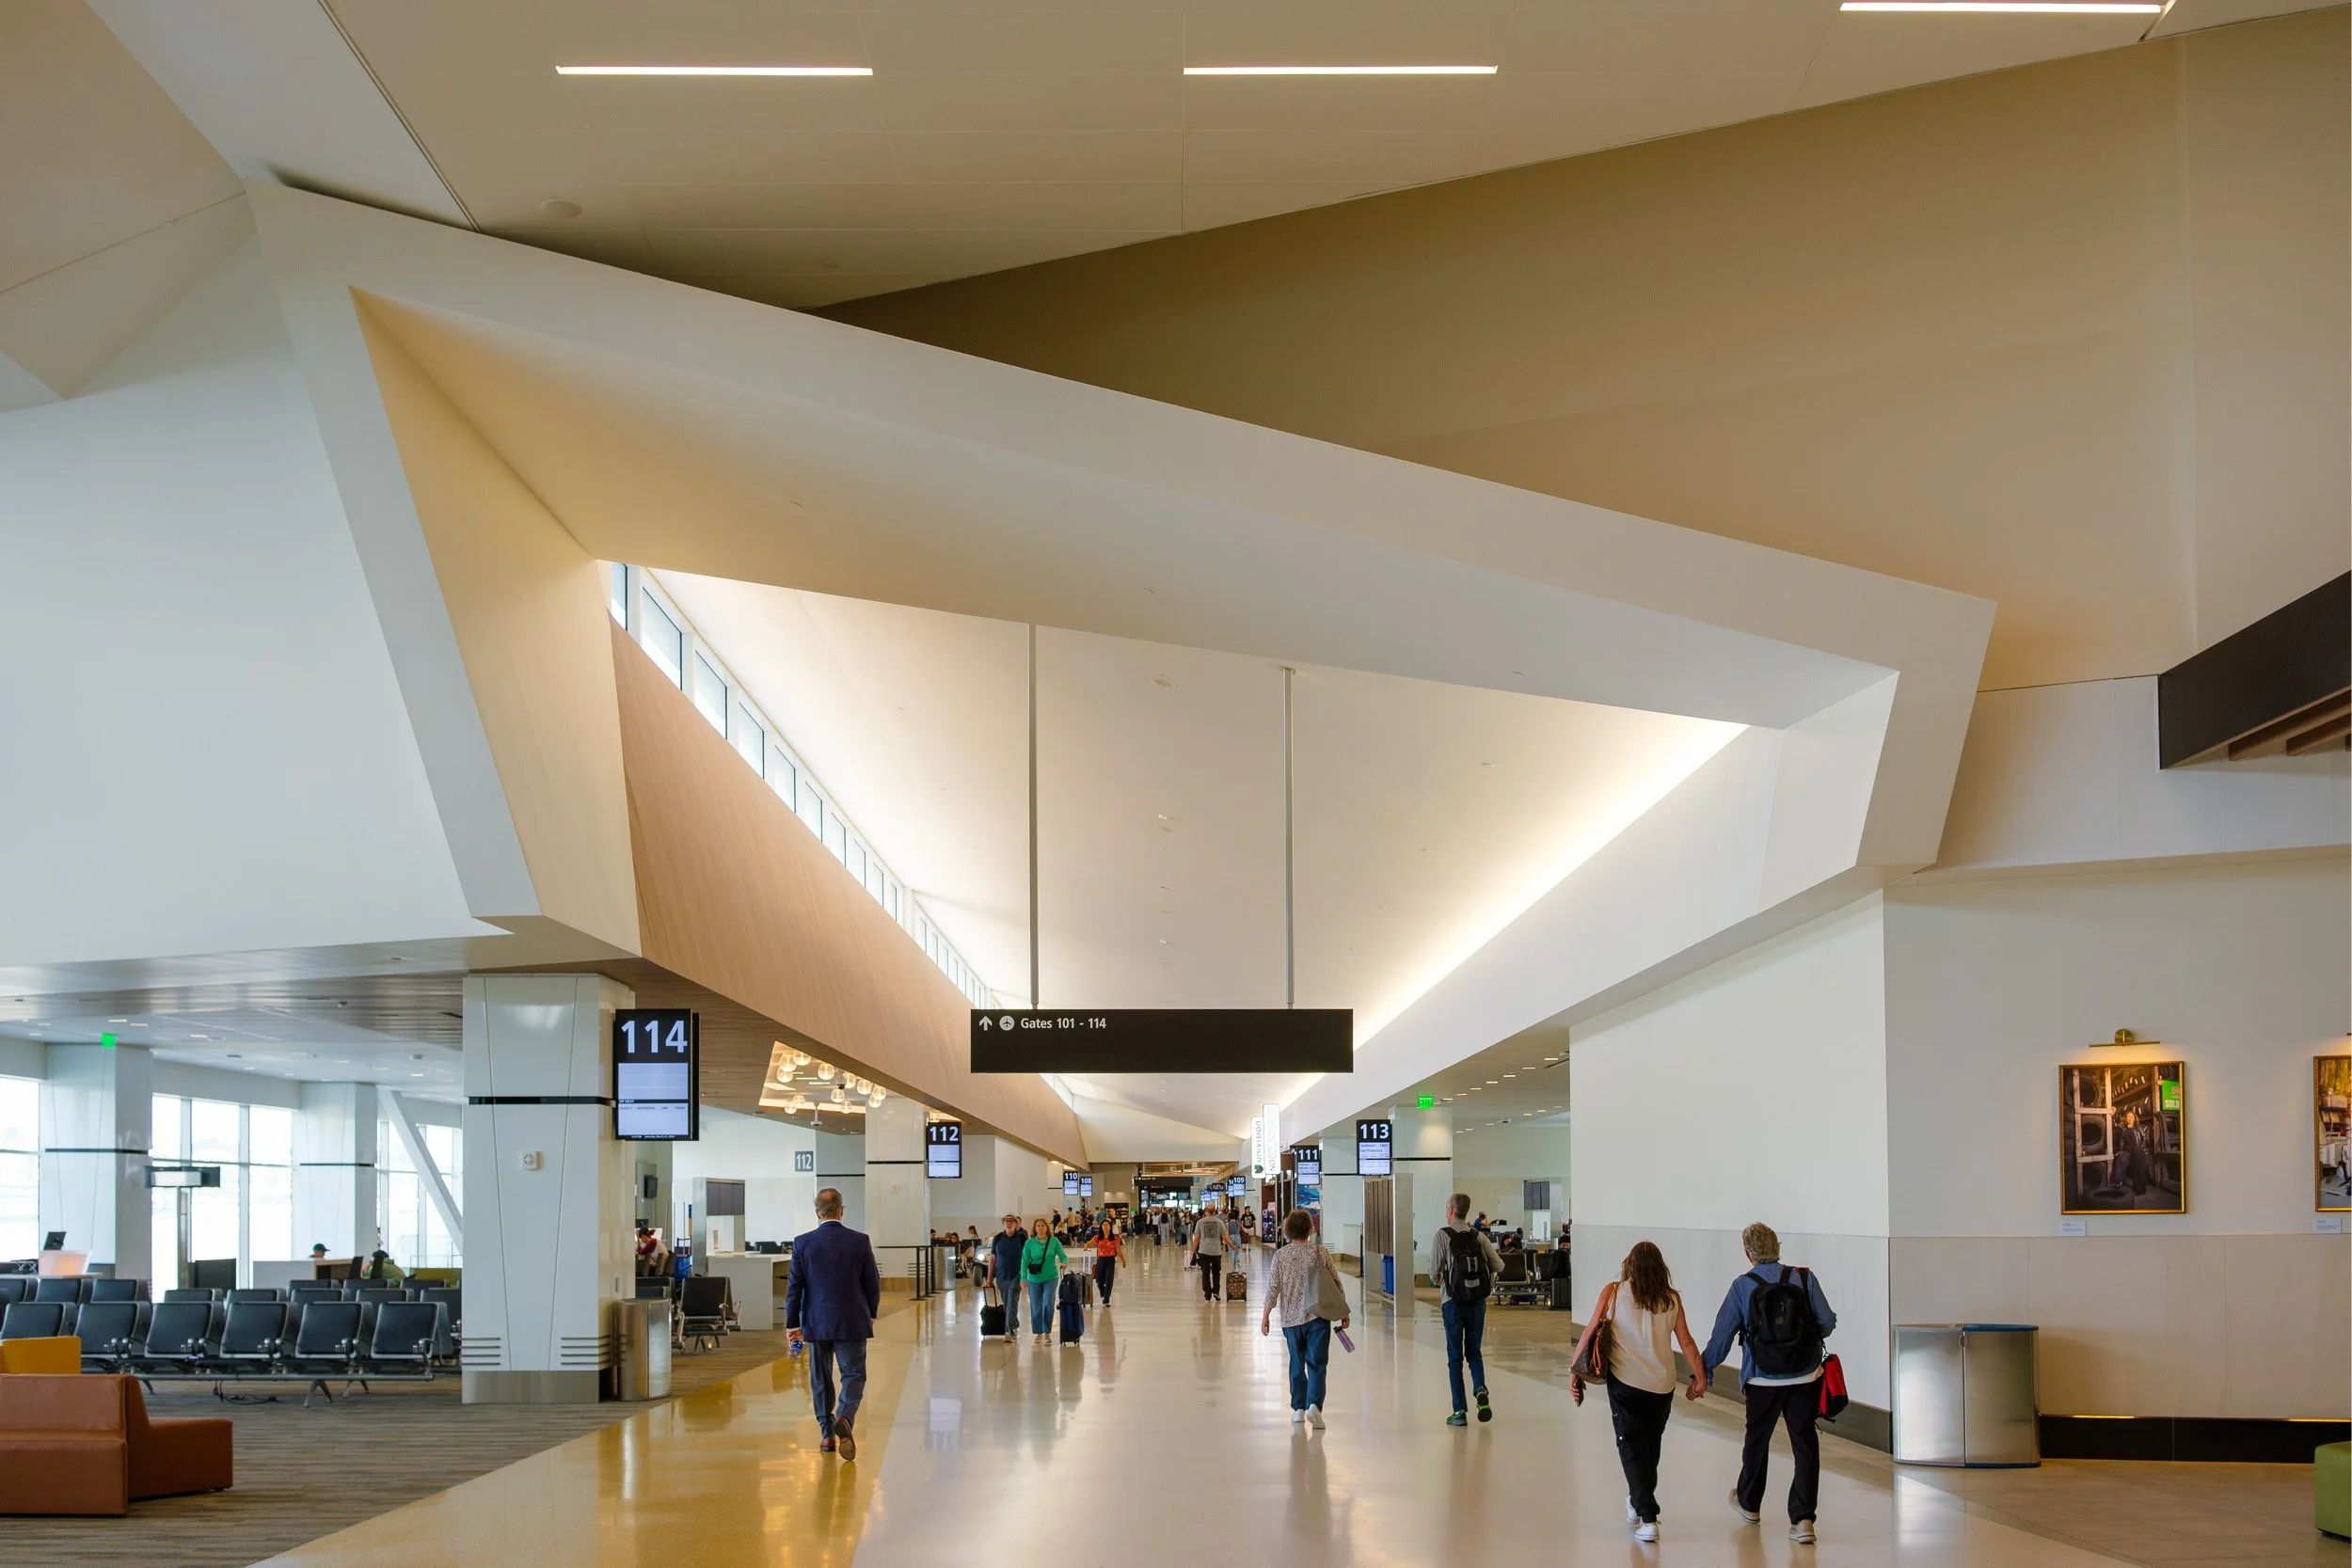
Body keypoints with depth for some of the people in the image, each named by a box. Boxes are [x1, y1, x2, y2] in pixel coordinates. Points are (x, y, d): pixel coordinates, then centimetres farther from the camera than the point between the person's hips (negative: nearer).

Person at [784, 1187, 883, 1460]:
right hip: (852, 1323, -1)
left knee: (821, 1379, 14)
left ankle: (828, 1434, 18)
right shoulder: (860, 1241, -6)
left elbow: (794, 1286, -3)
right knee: (853, 1375, 4)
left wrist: (792, 1324, 5)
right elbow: (873, 1283, 1)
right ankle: (844, 1419, -22)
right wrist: (871, 1314, 17)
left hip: (816, 1323, 1)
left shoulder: (802, 1243, -6)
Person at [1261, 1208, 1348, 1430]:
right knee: (1317, 1363, -2)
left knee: (1296, 1364, 15)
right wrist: (1343, 1312, 13)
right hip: (1318, 1317, -1)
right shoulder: (1320, 1253, -1)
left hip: (1291, 1318, 1)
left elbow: (1273, 1287, -3)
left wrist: (1266, 1315, 5)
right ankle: (1314, 1405, -20)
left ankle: (1298, 1408, 20)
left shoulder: (1281, 1256, -2)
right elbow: (1336, 1284, 3)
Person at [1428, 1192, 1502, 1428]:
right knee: (1475, 1352, 17)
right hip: (1478, 1301, 3)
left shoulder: (1442, 1236, -7)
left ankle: (1460, 1411, 3)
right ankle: (1480, 1389, -10)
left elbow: (1434, 1272, -11)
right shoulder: (1478, 1236, 4)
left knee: (1455, 1357, 5)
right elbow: (1499, 1265, 2)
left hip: (1453, 1302, -3)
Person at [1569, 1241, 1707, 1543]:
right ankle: (1638, 1502, 38)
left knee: (1631, 1447, 2)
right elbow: (1686, 1342, 3)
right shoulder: (1672, 1299, 3)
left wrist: (1574, 1370, 2)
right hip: (1662, 1385, 3)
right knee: (1650, 1446, 21)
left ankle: (1648, 1516, -9)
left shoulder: (1613, 1293, -2)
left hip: (1625, 1382, -3)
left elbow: (1590, 1333, -4)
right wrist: (1699, 1376, 15)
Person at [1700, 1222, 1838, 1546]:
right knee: (1805, 1445, 4)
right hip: (1805, 1377, 0)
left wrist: (1704, 1370, 7)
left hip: (1763, 1381, 0)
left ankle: (1749, 1503, 40)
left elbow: (1722, 1334, -3)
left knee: (1757, 1440, 20)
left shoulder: (1742, 1287, -7)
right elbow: (1827, 1322, -5)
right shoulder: (1804, 1279, -6)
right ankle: (1802, 1518, -4)